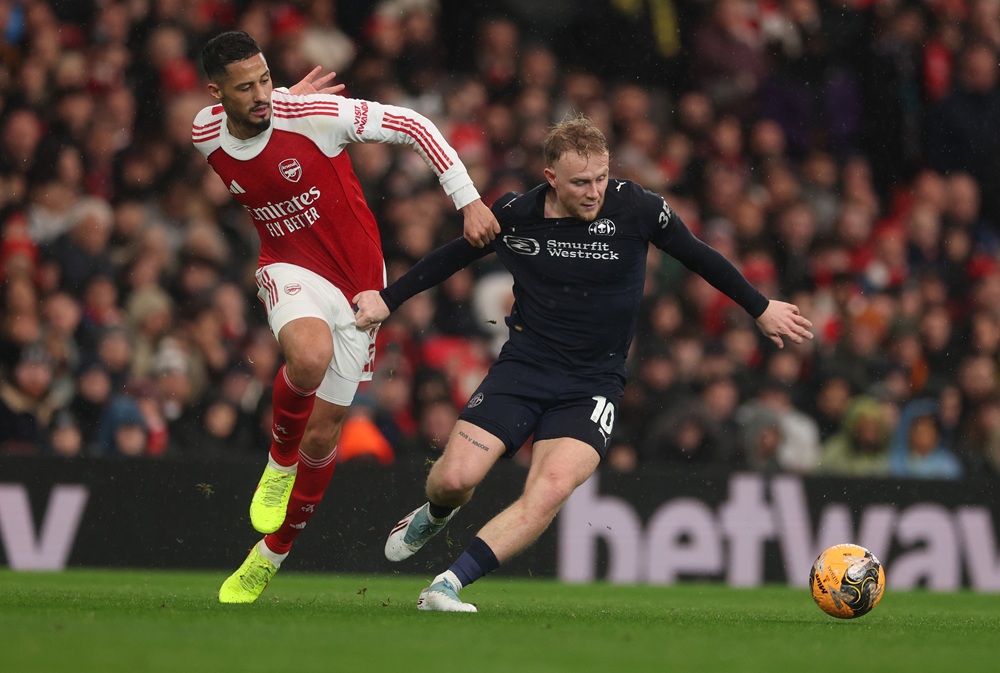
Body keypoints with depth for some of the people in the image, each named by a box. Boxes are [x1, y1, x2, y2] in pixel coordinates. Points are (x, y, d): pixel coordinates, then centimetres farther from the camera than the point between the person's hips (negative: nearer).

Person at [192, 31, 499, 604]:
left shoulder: (312, 113, -20)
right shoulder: (207, 135, -7)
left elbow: (413, 126, -15)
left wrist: (470, 202, -17)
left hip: (358, 281, -1)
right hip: (291, 269, 1)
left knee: (323, 433, 4)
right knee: (309, 355, -36)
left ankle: (271, 555, 25)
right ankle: (280, 458, -6)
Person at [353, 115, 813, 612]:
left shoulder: (636, 208, -9)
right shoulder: (514, 215, -5)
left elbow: (697, 256, 9)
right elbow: (451, 257, 15)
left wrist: (761, 309, 18)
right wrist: (387, 300, 14)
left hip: (593, 386, -1)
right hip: (523, 367, 1)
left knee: (551, 489, -26)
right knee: (454, 478, -14)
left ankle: (448, 586, -22)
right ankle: (435, 515, 26)